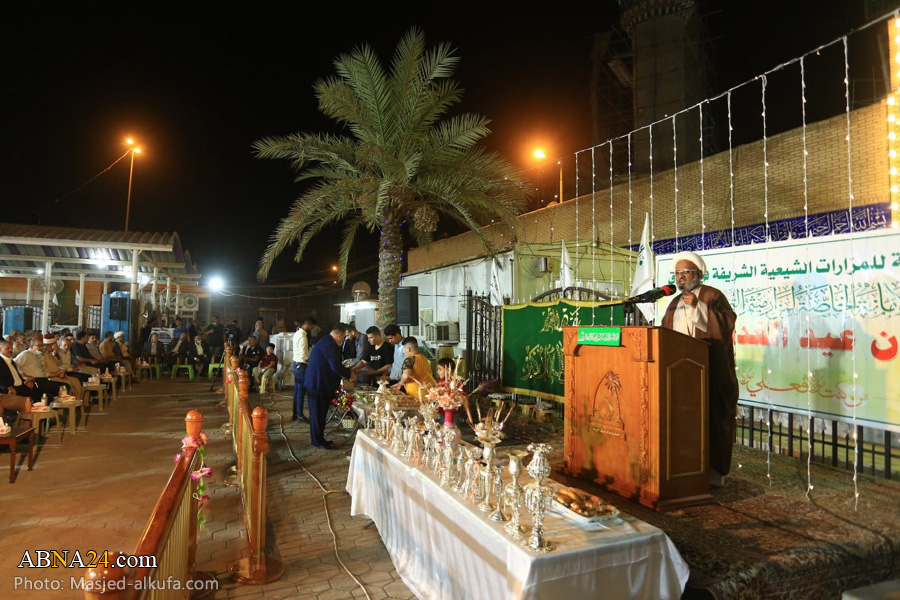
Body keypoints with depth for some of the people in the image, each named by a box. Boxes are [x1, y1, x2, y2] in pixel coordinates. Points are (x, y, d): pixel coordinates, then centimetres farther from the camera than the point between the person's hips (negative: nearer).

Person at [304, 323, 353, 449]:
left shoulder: (325, 342, 15)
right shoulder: (330, 344, -19)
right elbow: (336, 366, -23)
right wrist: (349, 374, -9)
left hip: (316, 383, 11)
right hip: (319, 384, -11)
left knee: (318, 413, 17)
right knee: (318, 413, 0)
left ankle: (319, 439, 26)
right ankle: (318, 441, 10)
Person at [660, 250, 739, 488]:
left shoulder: (713, 296, -3)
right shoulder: (675, 303, 17)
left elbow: (726, 324, -18)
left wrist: (698, 307, -22)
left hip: (710, 373, -6)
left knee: (710, 419, -2)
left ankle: (714, 471, 8)